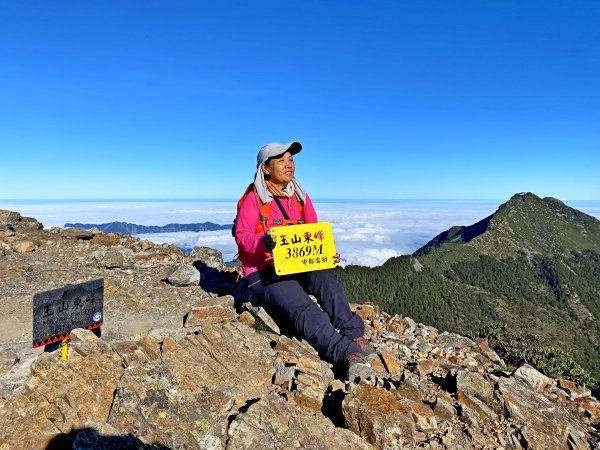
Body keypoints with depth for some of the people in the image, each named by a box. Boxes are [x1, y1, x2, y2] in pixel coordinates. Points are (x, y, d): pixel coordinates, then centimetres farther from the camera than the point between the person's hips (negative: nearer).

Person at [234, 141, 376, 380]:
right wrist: (263, 242, -31)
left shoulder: (300, 196, 12)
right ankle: (348, 353, -38)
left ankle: (355, 335, -32)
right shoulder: (254, 198, -2)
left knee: (325, 277, -29)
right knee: (303, 308, -29)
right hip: (264, 272, -4)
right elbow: (242, 237, -8)